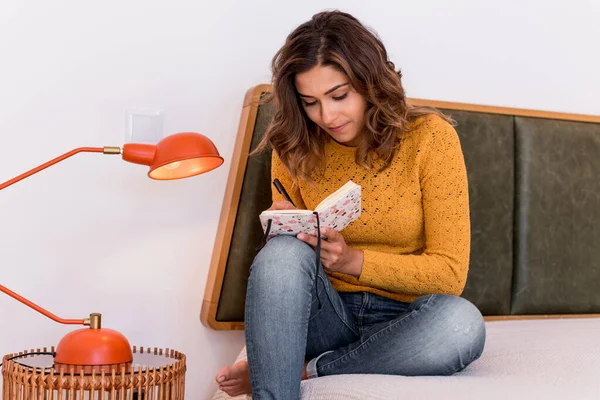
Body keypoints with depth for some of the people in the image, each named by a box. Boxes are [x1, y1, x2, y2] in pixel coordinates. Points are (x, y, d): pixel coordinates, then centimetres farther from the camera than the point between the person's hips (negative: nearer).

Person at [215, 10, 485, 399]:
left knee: (462, 322, -35)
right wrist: (284, 231, -15)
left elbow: (450, 273, -9)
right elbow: (285, 262, 10)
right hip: (323, 318, 1)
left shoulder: (430, 137, -7)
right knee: (283, 252, -30)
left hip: (399, 321, -1)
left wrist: (352, 260, -22)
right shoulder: (295, 149, 1)